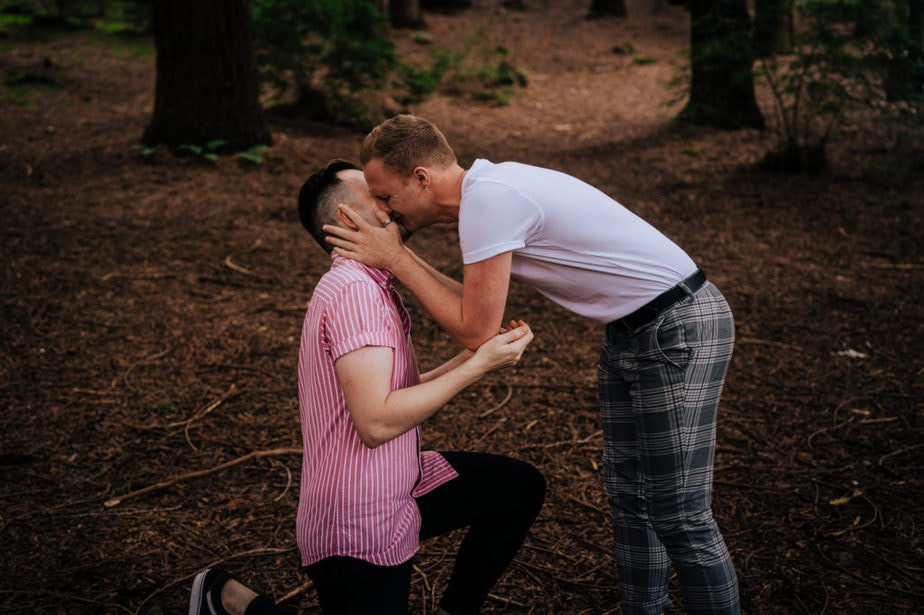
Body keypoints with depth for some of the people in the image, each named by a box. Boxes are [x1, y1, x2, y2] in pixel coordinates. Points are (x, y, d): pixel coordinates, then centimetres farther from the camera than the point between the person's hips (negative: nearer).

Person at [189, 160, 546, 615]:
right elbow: (377, 421, -29)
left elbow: (399, 392, 9)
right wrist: (477, 367, -23)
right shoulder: (354, 291, -22)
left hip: (397, 486, 10)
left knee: (522, 487, 8)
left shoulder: (370, 285, 11)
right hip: (356, 526, -9)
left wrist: (476, 353, 1)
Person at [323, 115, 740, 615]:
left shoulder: (489, 199, -23)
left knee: (677, 515, -3)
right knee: (627, 497, 17)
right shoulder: (490, 185, 6)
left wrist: (393, 259, -13)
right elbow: (478, 307, 13)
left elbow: (476, 332, -20)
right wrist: (398, 256, 5)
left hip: (680, 329, -10)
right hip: (631, 329, 10)